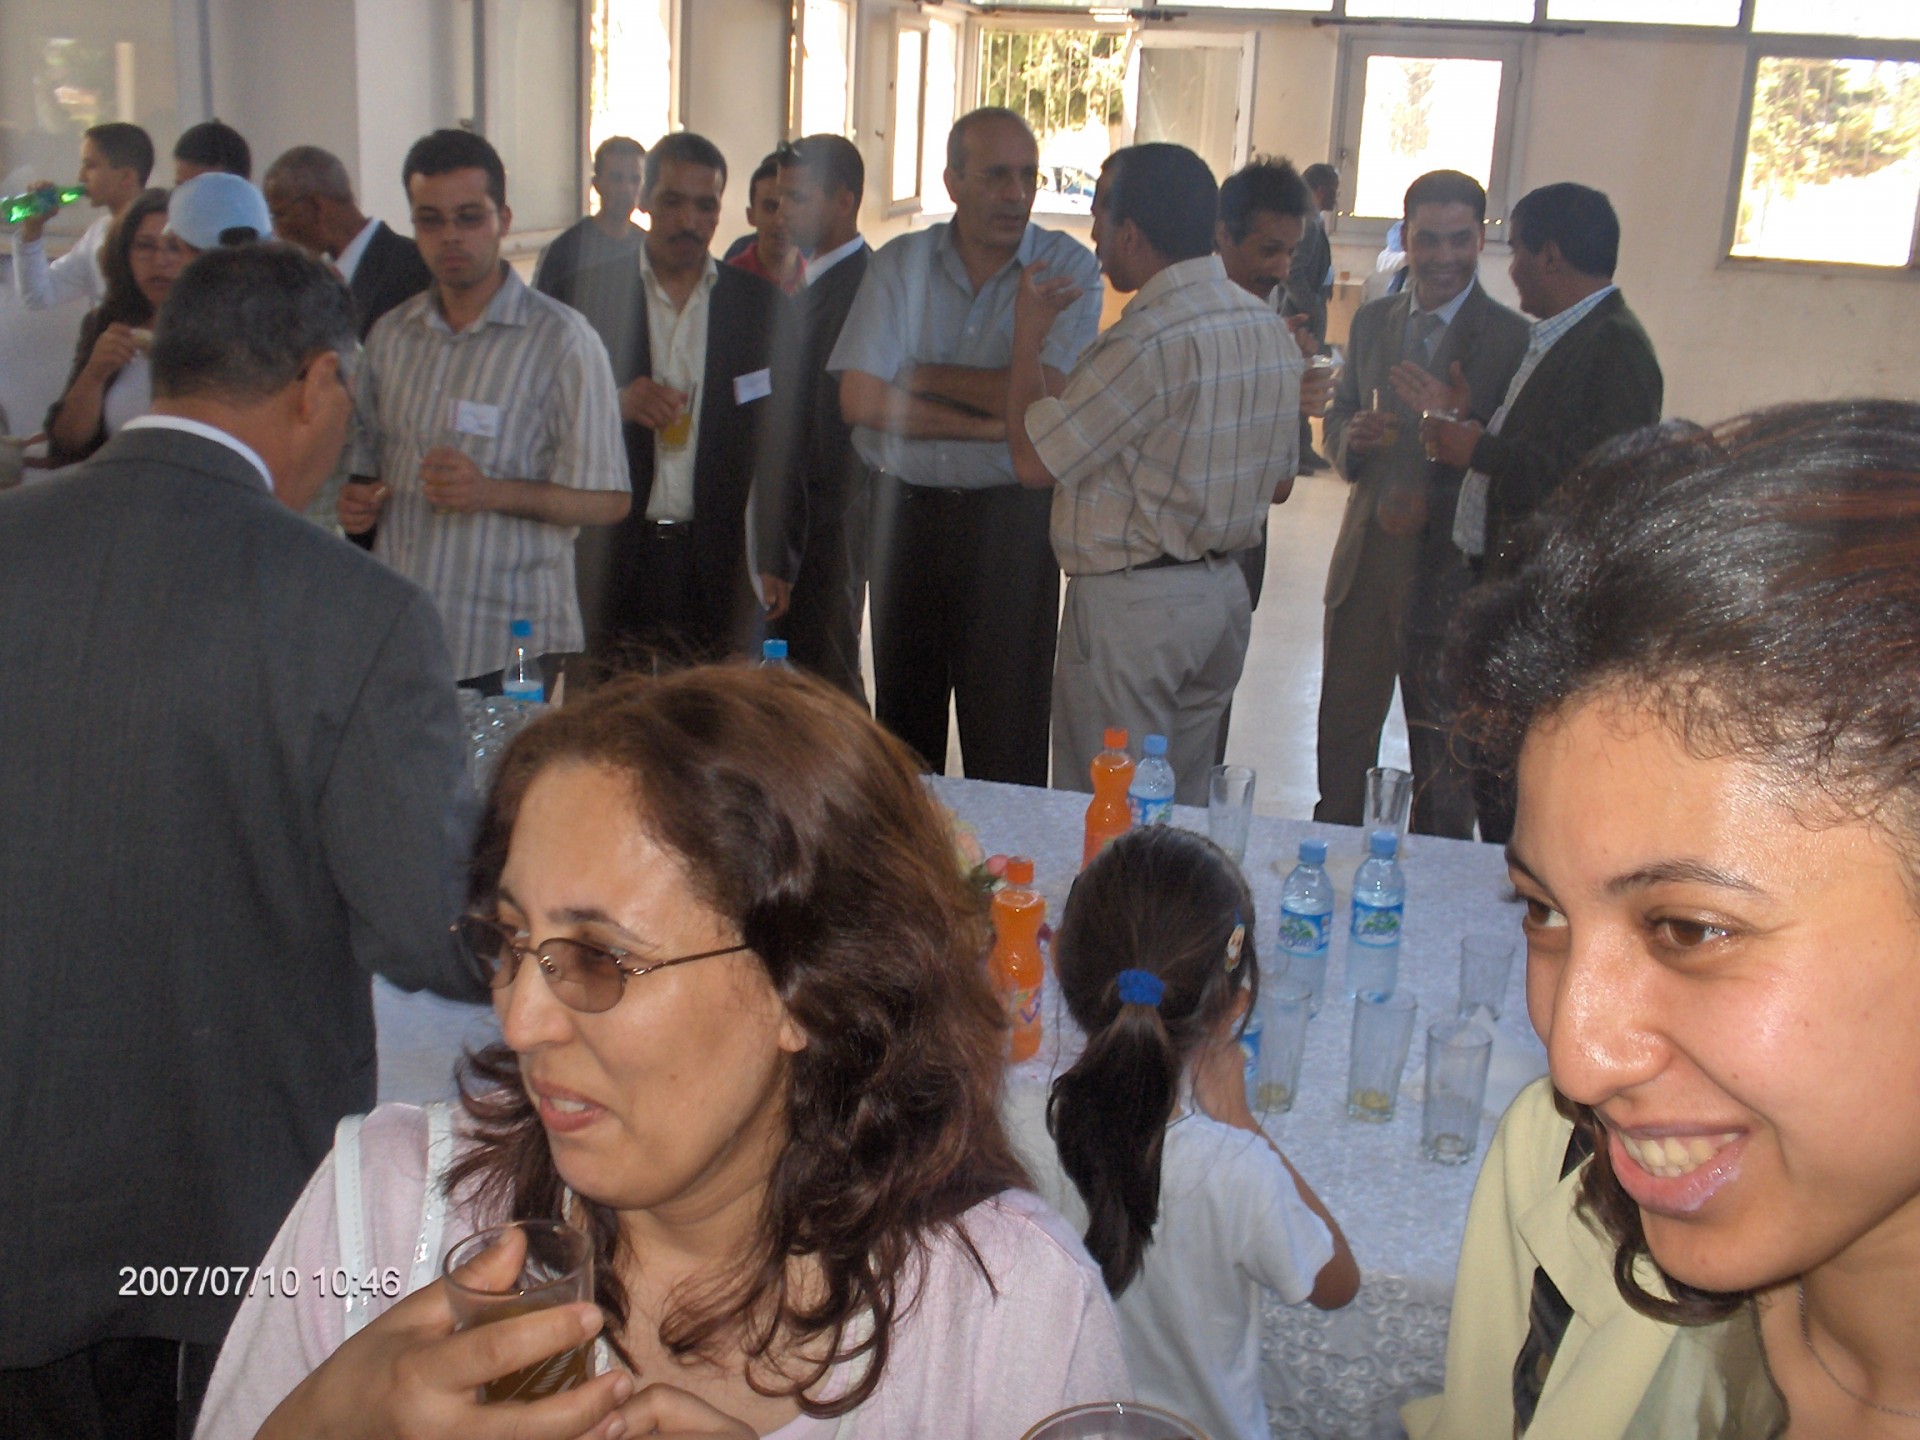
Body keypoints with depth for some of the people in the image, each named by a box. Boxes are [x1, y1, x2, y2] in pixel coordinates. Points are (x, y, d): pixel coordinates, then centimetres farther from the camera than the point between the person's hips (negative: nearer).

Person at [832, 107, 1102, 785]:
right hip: (906, 505, 2)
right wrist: (991, 424, -12)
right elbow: (860, 399, -7)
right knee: (903, 717, 11)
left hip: (1013, 517, -2)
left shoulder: (1069, 269, -2)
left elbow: (1040, 398, -15)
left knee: (1007, 737, 0)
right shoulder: (900, 264, 3)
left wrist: (920, 375, -7)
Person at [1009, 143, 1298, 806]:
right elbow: (1278, 483, 15)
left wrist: (1028, 332, -4)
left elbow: (1033, 460, -16)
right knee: (1183, 807, 19)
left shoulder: (1150, 341, -22)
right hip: (1225, 592, 9)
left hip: (1130, 602, -9)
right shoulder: (1272, 329, 7)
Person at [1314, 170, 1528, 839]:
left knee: (1443, 758, 10)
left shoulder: (1512, 340, -10)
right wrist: (1350, 439, -7)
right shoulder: (1373, 321, 8)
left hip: (1451, 574, -5)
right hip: (1364, 559, 5)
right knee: (1342, 733, 16)